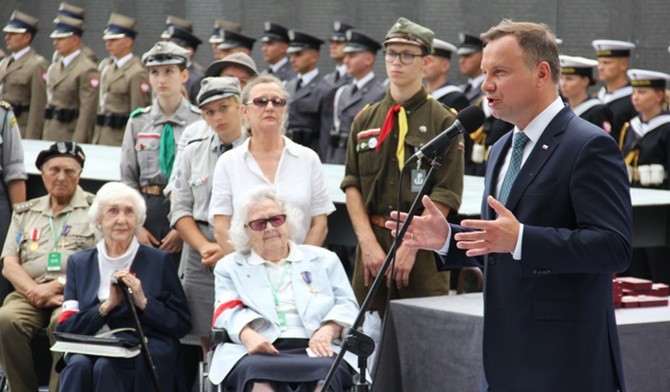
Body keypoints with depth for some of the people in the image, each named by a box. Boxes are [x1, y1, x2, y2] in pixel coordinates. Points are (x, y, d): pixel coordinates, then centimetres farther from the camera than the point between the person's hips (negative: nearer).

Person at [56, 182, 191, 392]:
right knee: (79, 365, -33)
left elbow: (182, 325, 7)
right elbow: (65, 327, 7)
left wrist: (144, 302, -9)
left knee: (106, 367, -34)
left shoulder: (158, 261, 11)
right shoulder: (79, 262, 17)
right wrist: (107, 306, -8)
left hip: (144, 360, -2)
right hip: (89, 350, 2)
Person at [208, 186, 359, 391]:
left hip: (315, 350, 1)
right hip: (259, 352, -1)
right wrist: (248, 335, -16)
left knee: (326, 372, -37)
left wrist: (327, 331, -8)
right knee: (257, 374, -39)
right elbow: (228, 311, 8)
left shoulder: (323, 260, 26)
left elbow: (347, 305, 16)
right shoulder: (231, 266, 24)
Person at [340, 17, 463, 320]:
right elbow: (352, 185, 6)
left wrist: (409, 247, -13)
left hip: (423, 246, -4)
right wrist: (368, 243, -6)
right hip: (372, 241, 4)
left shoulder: (444, 122, -1)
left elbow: (445, 196, -7)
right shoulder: (366, 120, 12)